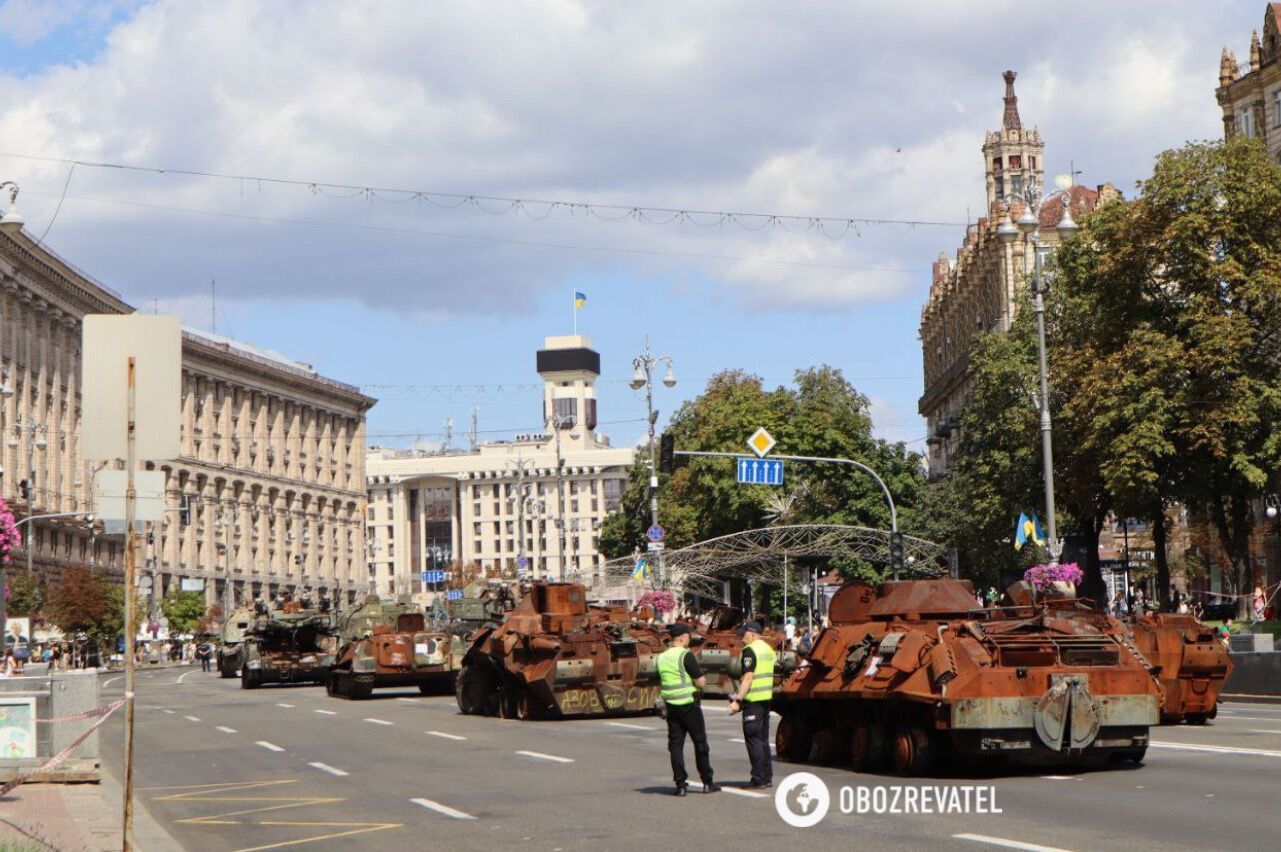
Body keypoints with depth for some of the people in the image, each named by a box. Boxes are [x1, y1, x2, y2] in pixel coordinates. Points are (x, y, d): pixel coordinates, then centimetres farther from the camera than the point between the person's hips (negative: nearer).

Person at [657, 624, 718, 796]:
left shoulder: (662, 658, 9)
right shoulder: (685, 656, -13)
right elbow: (702, 683, -14)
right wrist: (700, 678, 6)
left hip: (671, 706, 6)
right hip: (689, 705, -6)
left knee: (676, 745, 5)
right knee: (700, 743, 5)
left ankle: (680, 784, 0)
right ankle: (707, 782, 9)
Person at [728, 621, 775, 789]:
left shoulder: (749, 651, -14)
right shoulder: (768, 649, 15)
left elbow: (748, 677, -21)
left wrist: (738, 700, -21)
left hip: (753, 700, -9)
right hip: (766, 698, 9)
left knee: (753, 738, -4)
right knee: (763, 739, 14)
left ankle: (759, 779, -4)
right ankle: (767, 777, 16)